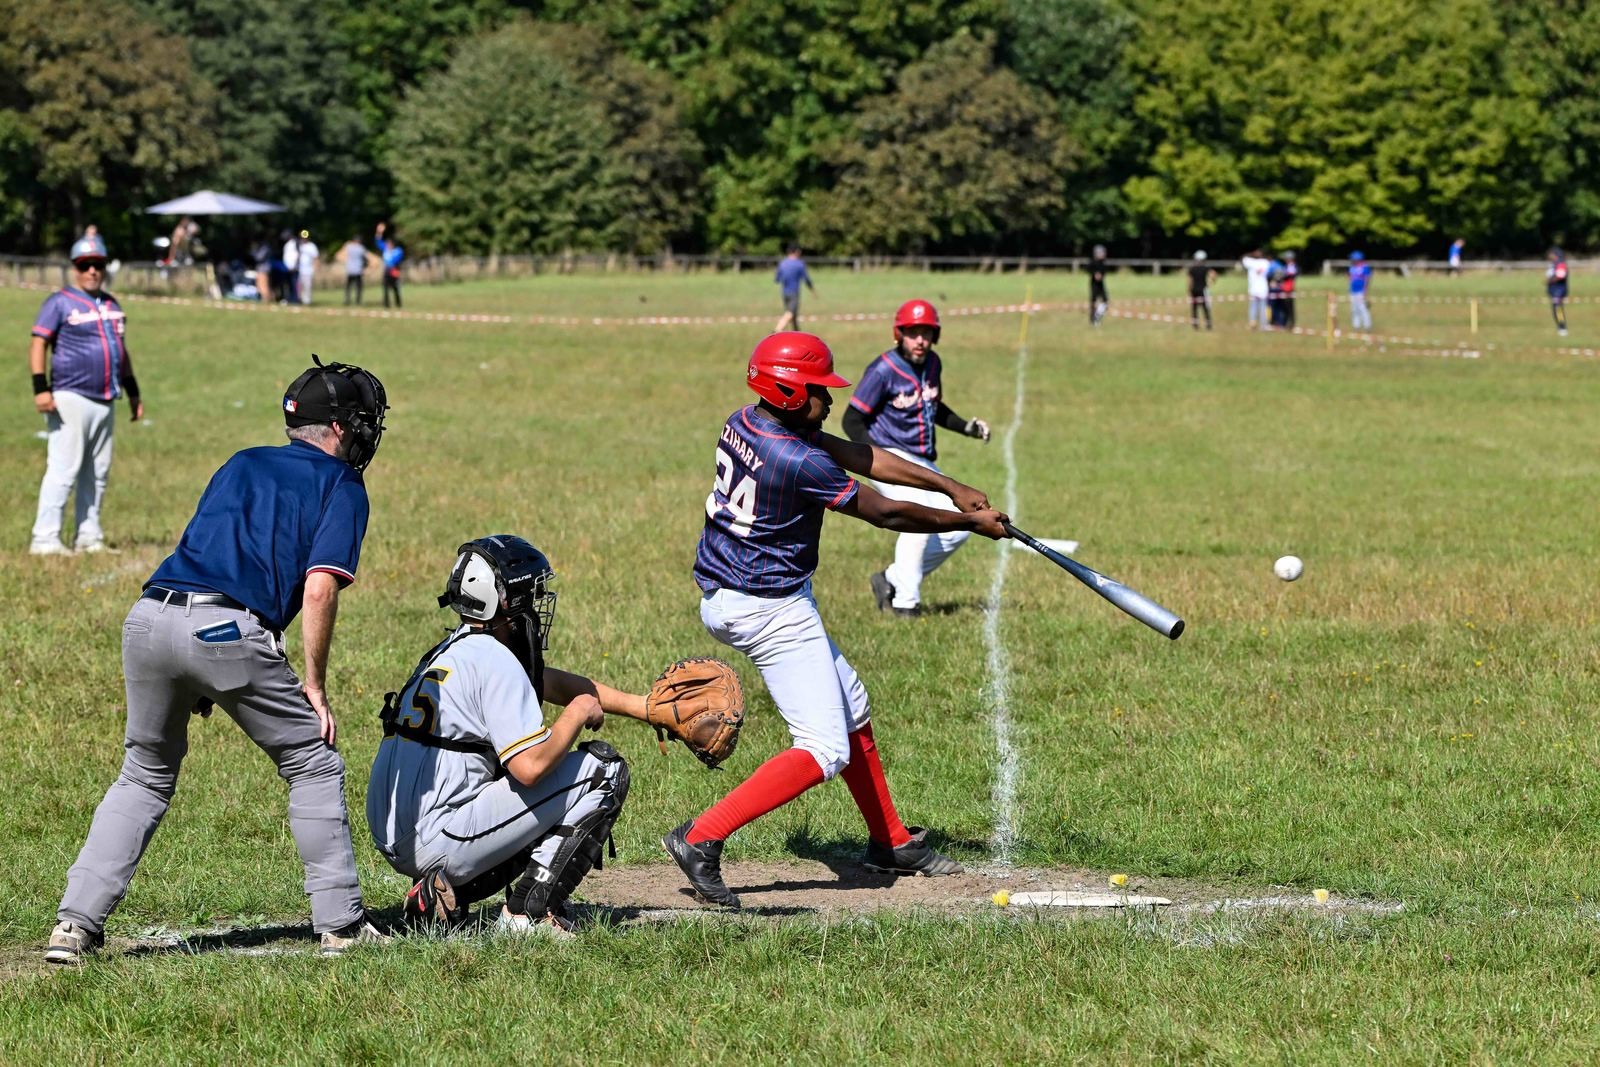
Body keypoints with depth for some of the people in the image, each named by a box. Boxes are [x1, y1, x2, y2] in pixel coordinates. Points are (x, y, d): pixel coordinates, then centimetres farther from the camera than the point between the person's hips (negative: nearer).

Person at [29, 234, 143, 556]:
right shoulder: (60, 302, -3)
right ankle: (45, 539, -13)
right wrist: (41, 388, -20)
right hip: (71, 398, -7)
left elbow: (121, 351, 26)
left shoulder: (112, 305, 19)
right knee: (64, 469, -13)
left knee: (97, 474, 9)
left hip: (105, 402, 7)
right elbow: (38, 344, -9)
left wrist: (133, 392, 23)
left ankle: (89, 537, 15)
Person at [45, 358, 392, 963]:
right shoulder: (341, 487, 11)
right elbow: (318, 589, -3)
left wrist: (197, 677, 27)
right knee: (312, 765, 13)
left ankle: (77, 922, 10)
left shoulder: (242, 464, 28)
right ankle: (341, 924, 11)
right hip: (228, 631, -5)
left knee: (145, 777, 21)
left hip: (149, 615, 5)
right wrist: (314, 685, 3)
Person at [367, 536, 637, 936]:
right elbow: (530, 766, -20)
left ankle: (444, 892, 13)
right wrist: (578, 713, -3)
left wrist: (644, 706, 29)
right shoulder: (494, 661, -12)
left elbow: (555, 683, 27)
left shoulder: (453, 650, 17)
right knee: (603, 769, 0)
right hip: (439, 840, -9)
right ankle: (529, 910, -4)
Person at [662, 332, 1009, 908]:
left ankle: (891, 840, 35)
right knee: (824, 750, -11)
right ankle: (702, 838, -17)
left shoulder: (746, 424, 1)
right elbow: (887, 513, -14)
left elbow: (857, 455, 6)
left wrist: (951, 487, 7)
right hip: (772, 612, -10)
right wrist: (968, 521, 0)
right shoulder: (798, 462, -26)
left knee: (851, 709, 22)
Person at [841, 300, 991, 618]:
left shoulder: (933, 364, 7)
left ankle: (892, 580, 15)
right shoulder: (883, 370, -15)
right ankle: (905, 602, -18)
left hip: (924, 463, 8)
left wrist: (966, 426, 8)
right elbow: (852, 420, -13)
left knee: (958, 528, 4)